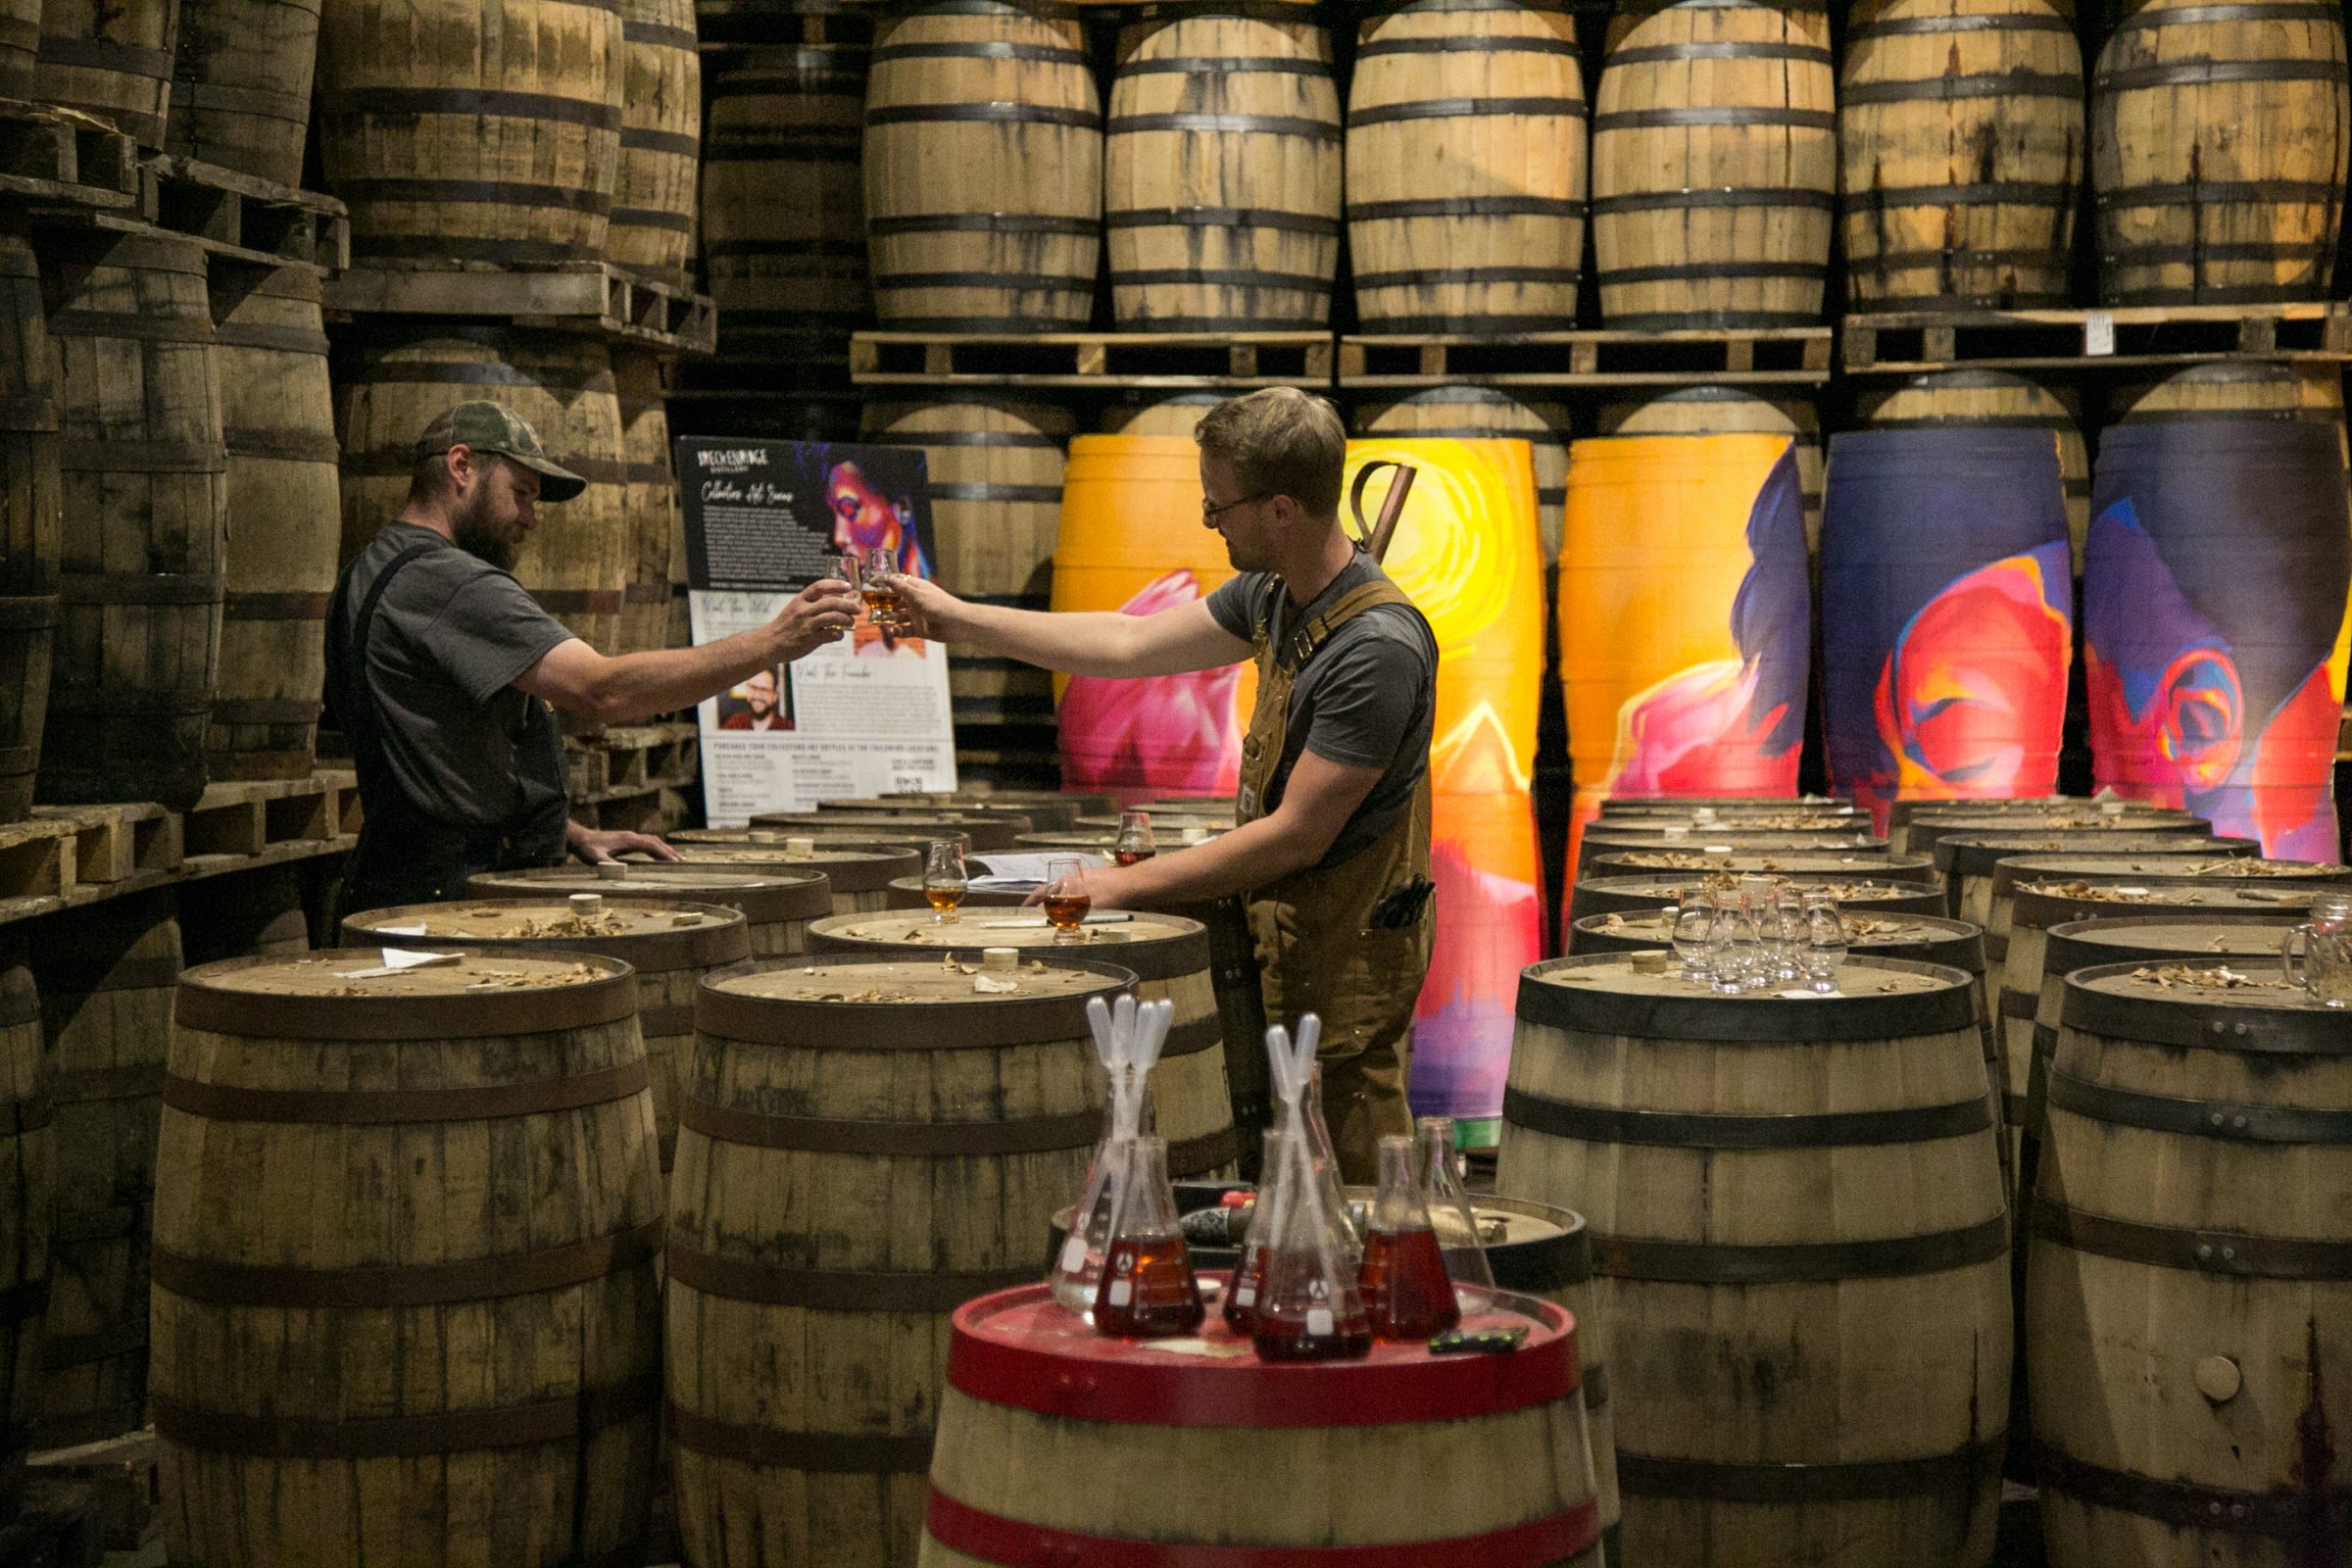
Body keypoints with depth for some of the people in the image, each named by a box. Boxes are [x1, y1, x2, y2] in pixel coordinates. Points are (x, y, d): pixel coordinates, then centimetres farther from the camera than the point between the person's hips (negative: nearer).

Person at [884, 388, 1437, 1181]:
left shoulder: (1378, 647, -23)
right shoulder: (1274, 595, 6)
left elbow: (1298, 836, -22)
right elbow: (1131, 645, 16)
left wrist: (1128, 885, -16)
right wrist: (956, 619, 18)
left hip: (1345, 950, -9)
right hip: (1284, 926, 9)